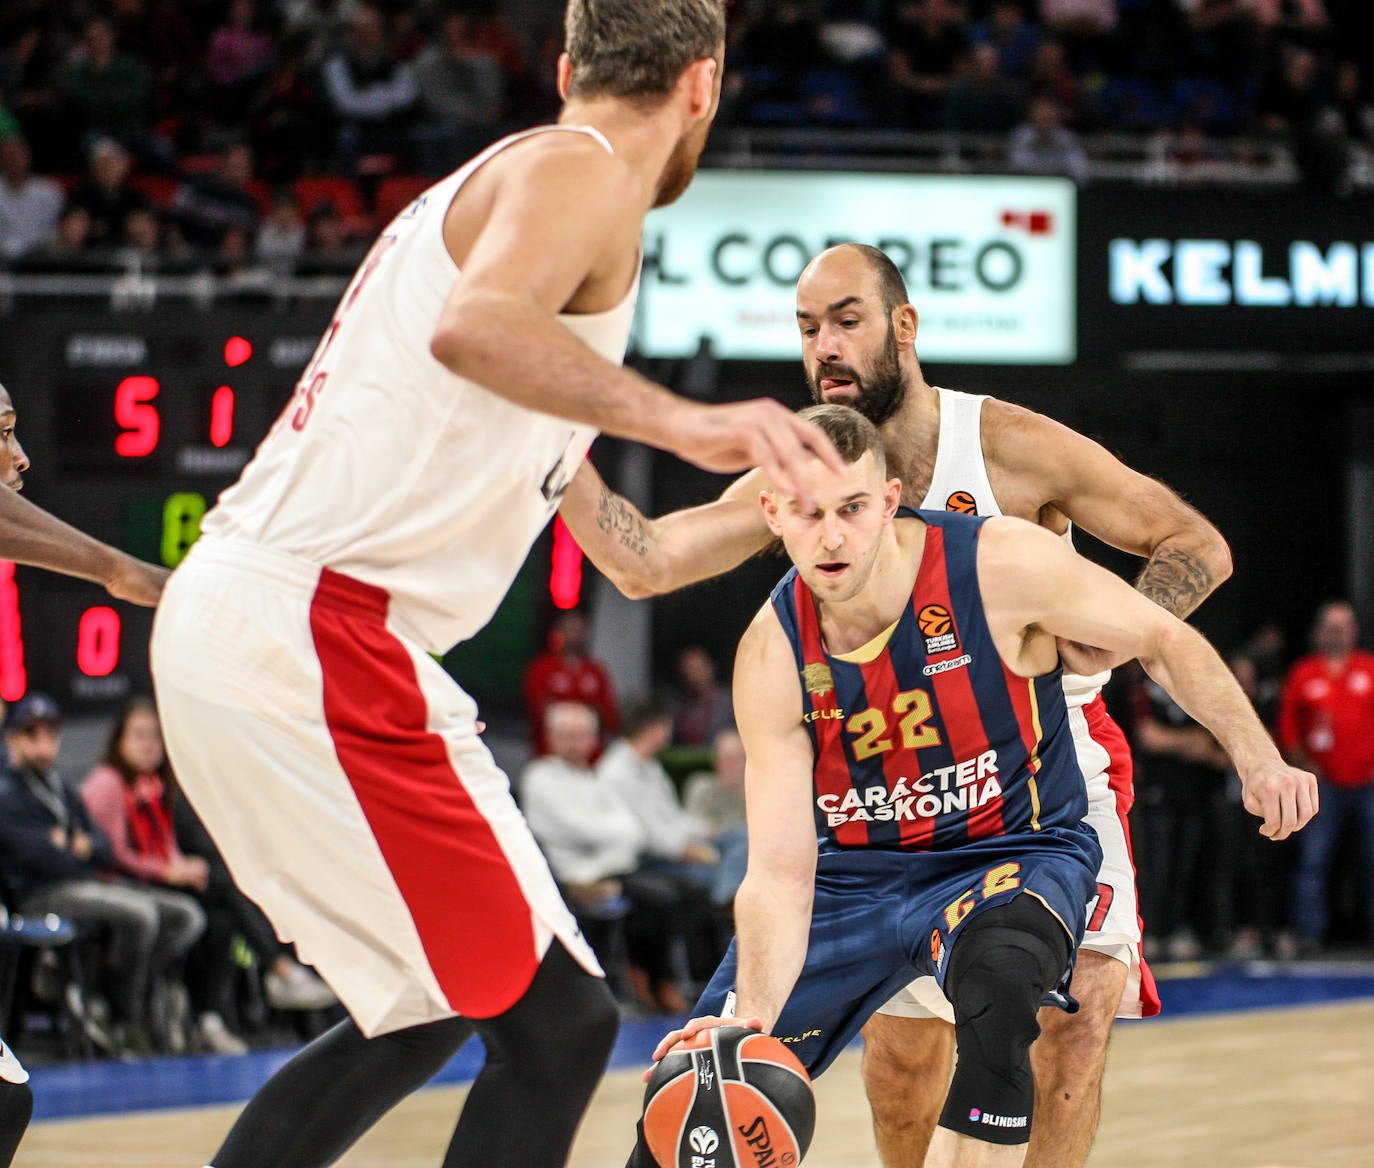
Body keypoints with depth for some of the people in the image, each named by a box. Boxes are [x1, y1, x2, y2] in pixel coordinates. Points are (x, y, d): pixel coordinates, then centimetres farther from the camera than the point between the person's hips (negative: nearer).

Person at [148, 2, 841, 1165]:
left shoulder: (488, 181, 23)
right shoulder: (580, 170, -6)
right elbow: (477, 325, -30)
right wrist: (680, 420, -40)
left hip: (229, 616, 10)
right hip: (317, 634, -10)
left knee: (430, 1010, 22)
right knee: (556, 1022, -8)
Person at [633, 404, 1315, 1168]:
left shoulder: (998, 564, -23)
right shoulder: (772, 657, -16)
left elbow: (1163, 640, -7)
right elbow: (780, 871, -18)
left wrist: (1258, 761, -17)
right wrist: (752, 1018, -33)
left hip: (1015, 848, -3)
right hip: (855, 869, 3)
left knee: (998, 982, -40)